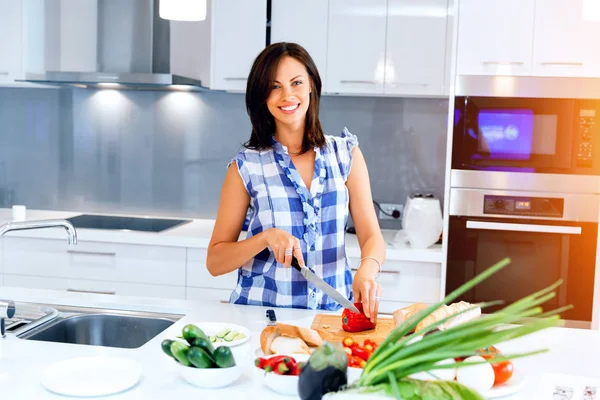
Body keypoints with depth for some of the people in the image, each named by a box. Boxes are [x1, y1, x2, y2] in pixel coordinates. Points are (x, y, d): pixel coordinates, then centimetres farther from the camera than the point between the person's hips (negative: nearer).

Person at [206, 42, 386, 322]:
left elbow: (371, 236, 2)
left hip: (332, 313, 1)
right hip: (260, 310, -1)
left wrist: (367, 269, -20)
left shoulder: (346, 154, 6)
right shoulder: (246, 167, 1)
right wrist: (266, 237, -15)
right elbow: (215, 262, 2)